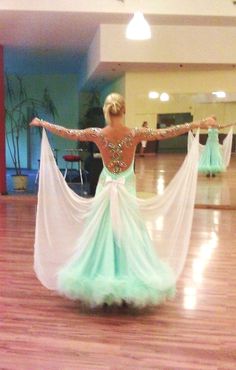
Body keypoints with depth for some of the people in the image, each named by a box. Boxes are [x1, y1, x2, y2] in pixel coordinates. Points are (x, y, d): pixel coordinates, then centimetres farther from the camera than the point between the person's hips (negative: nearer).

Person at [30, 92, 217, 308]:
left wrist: (42, 124, 18)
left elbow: (68, 133, 2)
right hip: (127, 193, -1)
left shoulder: (97, 134, -9)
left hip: (105, 191, 1)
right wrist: (200, 124, -4)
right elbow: (166, 133, -11)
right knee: (128, 239, 9)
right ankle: (129, 289, 16)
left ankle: (100, 288, 21)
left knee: (102, 237, 12)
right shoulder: (136, 134, -13)